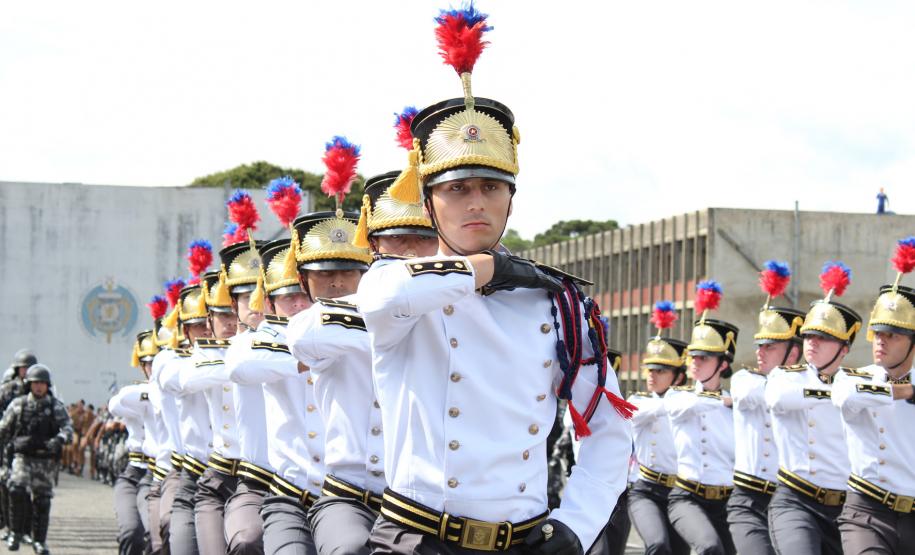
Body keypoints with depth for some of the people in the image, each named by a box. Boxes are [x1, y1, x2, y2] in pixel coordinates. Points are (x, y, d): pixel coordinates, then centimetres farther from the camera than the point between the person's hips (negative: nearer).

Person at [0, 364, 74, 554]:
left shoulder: (56, 407, 3)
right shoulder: (18, 404, 4)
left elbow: (68, 428, -9)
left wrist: (58, 440, -28)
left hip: (45, 460, 1)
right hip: (23, 457, -1)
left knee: (42, 499, 3)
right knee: (17, 490, -19)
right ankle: (17, 531, -2)